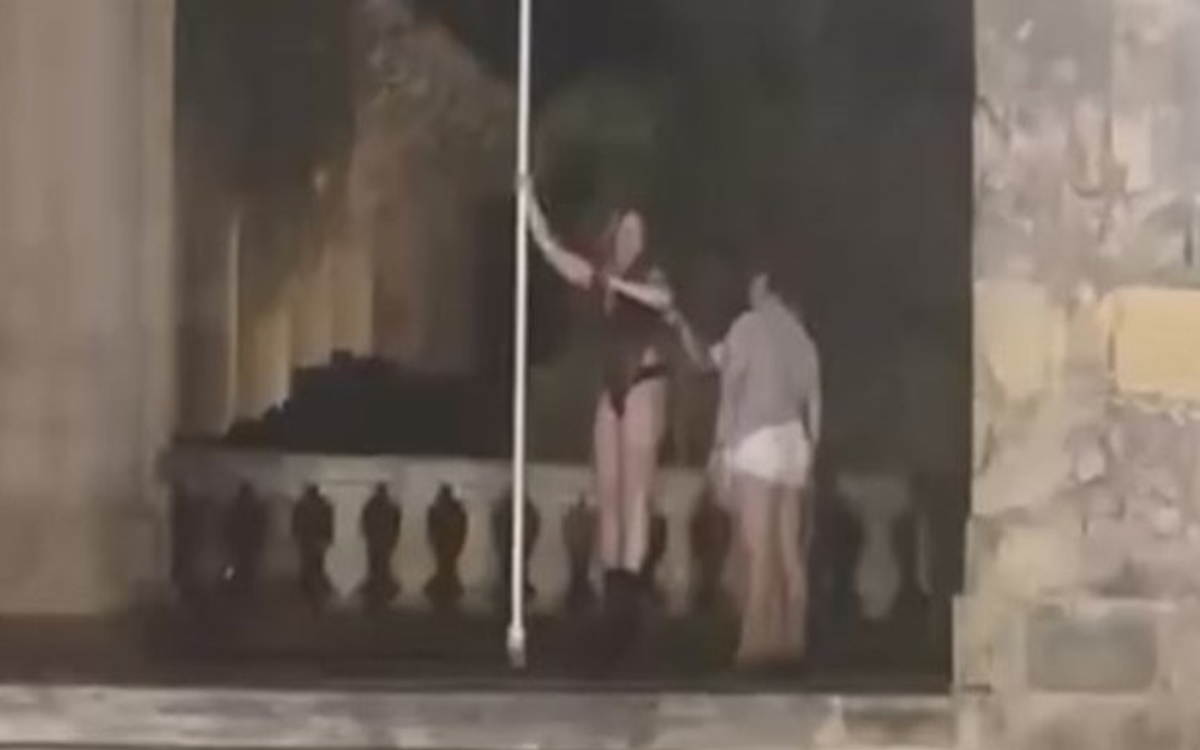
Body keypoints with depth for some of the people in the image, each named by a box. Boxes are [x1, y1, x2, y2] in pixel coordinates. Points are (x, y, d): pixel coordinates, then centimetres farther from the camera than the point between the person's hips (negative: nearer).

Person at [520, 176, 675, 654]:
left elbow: (663, 299, -24)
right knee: (607, 494, 3)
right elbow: (548, 247, 15)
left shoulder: (649, 278, -1)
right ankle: (612, 587, 6)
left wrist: (618, 284, -23)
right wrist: (530, 201, 13)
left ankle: (631, 583, -17)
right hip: (613, 388, 6)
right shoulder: (601, 280, 13)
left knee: (634, 491, -11)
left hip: (645, 385, -6)